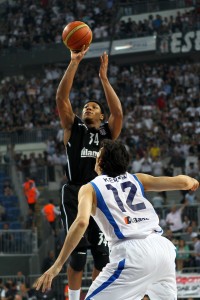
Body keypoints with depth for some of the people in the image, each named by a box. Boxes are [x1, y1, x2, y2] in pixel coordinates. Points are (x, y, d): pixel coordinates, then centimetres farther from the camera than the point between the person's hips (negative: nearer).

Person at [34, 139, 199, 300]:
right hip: (163, 247, 5)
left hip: (133, 253, -5)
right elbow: (182, 182, 14)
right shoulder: (137, 179, 20)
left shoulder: (90, 188, 10)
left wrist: (57, 265, -9)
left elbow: (81, 222, -8)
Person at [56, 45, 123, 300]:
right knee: (79, 251, -10)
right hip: (75, 195, -2)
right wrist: (74, 63, -7)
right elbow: (61, 97, 0)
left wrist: (103, 78, -7)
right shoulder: (73, 128, 11)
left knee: (102, 253, 0)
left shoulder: (108, 131, 14)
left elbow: (118, 112, -5)